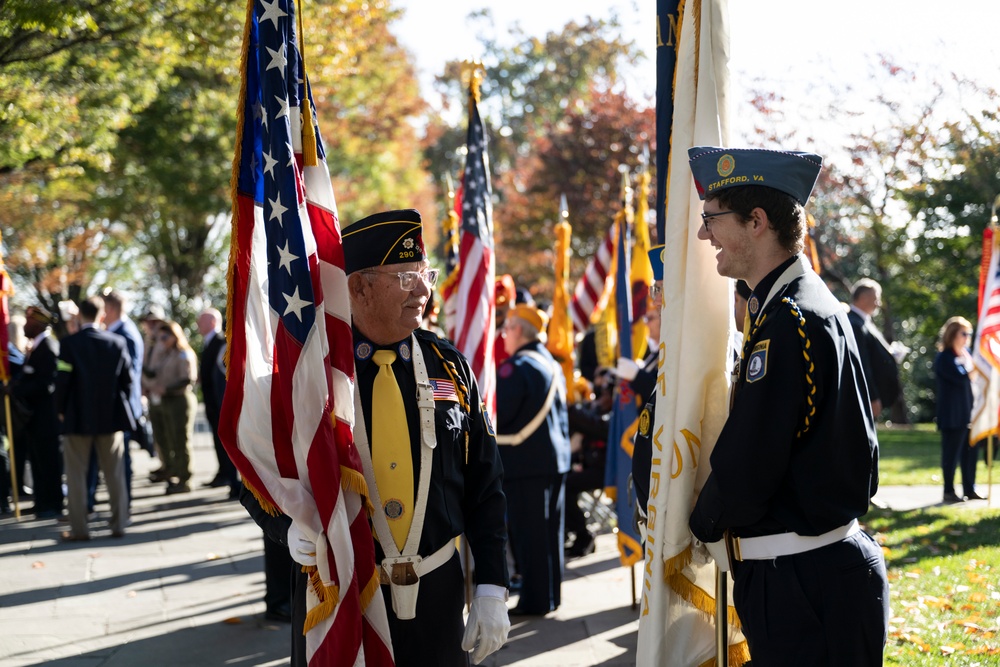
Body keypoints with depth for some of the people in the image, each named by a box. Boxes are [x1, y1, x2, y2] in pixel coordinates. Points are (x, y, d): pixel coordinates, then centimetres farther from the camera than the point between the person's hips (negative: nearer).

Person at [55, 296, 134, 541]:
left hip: (78, 418, -2)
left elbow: (63, 380, -10)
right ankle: (118, 524, 11)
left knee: (76, 473, 5)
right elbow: (127, 379, 1)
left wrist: (62, 409, 5)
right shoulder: (118, 342, -2)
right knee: (115, 474, 10)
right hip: (111, 417, 2)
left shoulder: (69, 343, -10)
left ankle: (79, 528, 4)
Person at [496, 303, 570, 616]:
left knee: (528, 533, -2)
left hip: (524, 462, -9)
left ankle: (534, 600, 2)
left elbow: (497, 415, -17)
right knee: (549, 529, 13)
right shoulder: (552, 364, 12)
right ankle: (549, 595, 21)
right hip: (555, 458, 9)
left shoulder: (515, 367, -15)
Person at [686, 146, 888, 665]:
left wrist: (705, 523, -2)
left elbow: (746, 468, -20)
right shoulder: (814, 303, 13)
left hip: (806, 583, -10)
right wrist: (718, 519, 15)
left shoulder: (789, 320, -20)